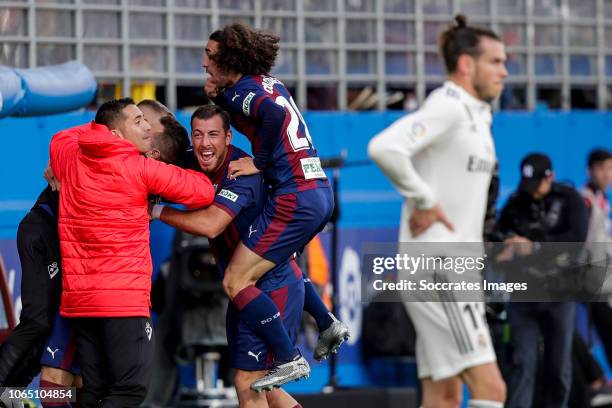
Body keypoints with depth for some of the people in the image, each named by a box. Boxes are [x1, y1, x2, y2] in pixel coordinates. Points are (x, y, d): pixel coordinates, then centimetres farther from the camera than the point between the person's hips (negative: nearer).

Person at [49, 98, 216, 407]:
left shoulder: (70, 159, 9)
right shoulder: (142, 169, -7)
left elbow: (61, 138, 34)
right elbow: (203, 192, -3)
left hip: (78, 297, 7)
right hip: (124, 297, -6)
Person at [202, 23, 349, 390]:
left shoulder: (242, 89, -10)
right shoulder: (268, 83, 16)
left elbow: (274, 115, -29)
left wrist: (259, 163, -16)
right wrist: (219, 97, 13)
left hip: (295, 197, -10)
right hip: (320, 192, 10)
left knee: (236, 281, -8)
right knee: (276, 262, 33)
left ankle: (290, 360, -11)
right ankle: (328, 324, 29)